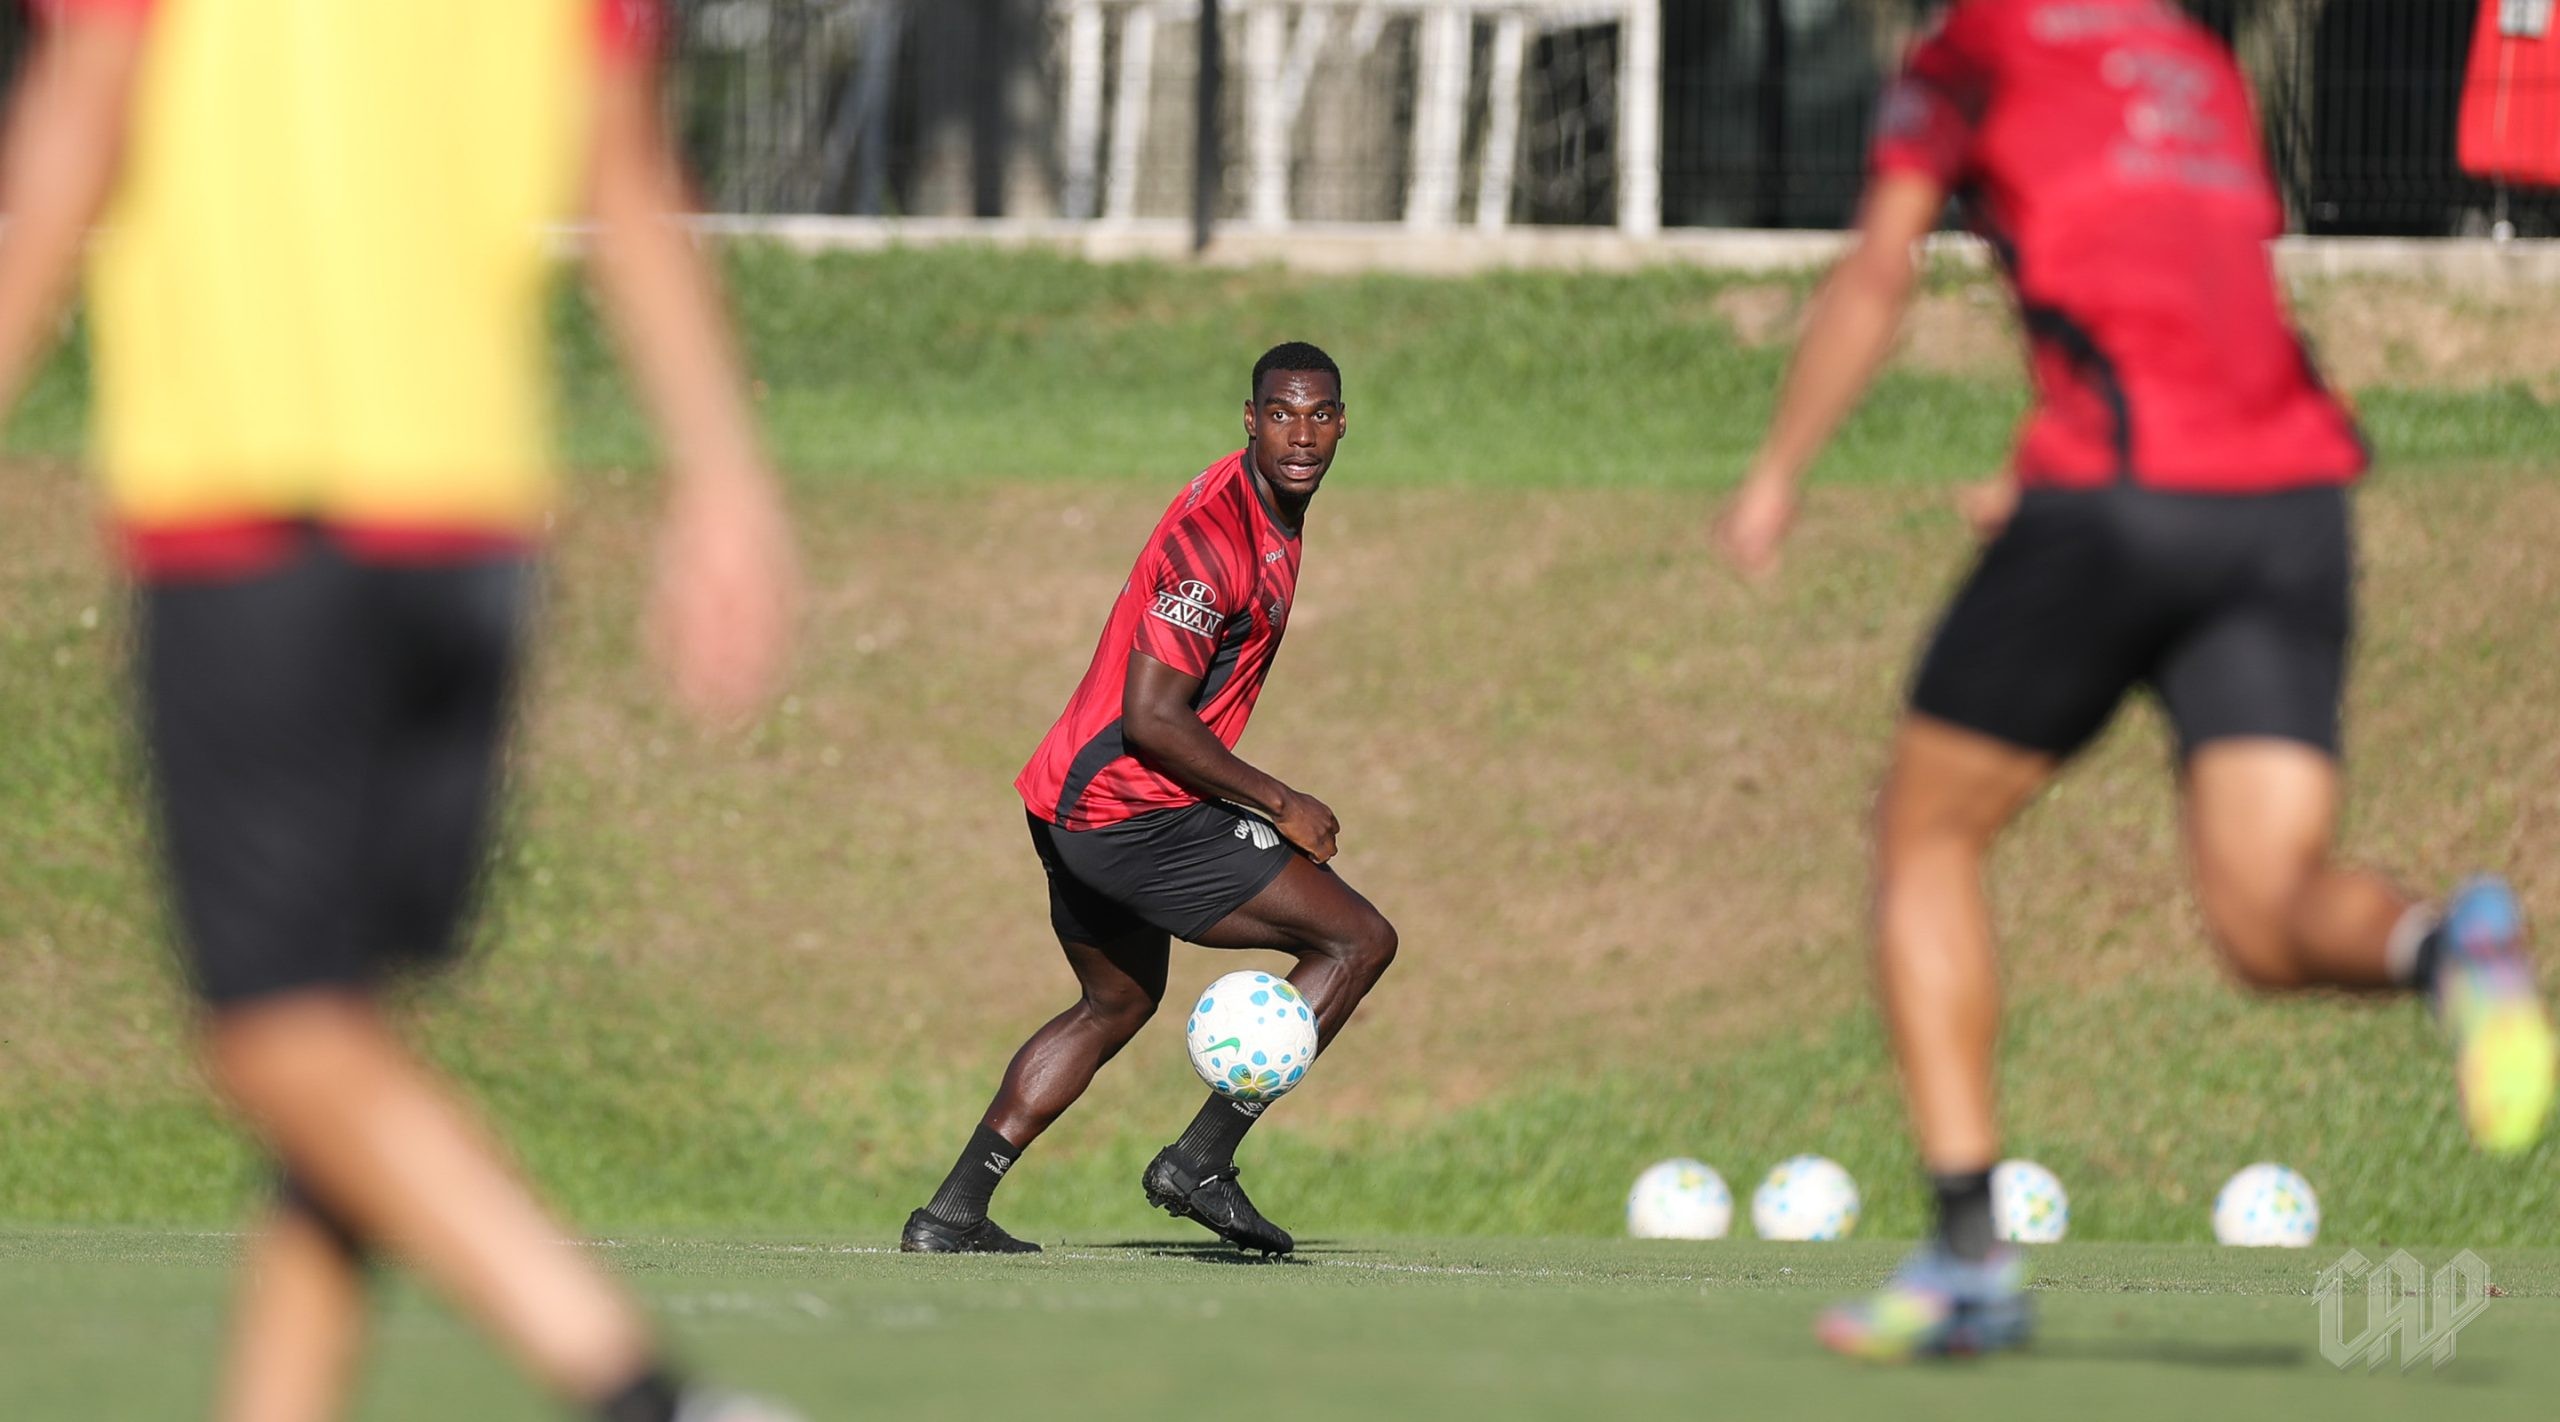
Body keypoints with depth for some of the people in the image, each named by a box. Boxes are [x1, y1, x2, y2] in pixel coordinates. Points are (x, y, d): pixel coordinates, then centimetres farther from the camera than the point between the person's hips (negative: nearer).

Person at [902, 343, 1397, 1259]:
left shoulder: (1273, 517, 12)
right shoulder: (1214, 533, -20)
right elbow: (1151, 718, -23)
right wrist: (1278, 805, -15)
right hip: (1135, 813, -11)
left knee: (1116, 1003, 27)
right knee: (1359, 941, -7)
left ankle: (952, 1215, 24)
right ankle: (1201, 1161, -7)